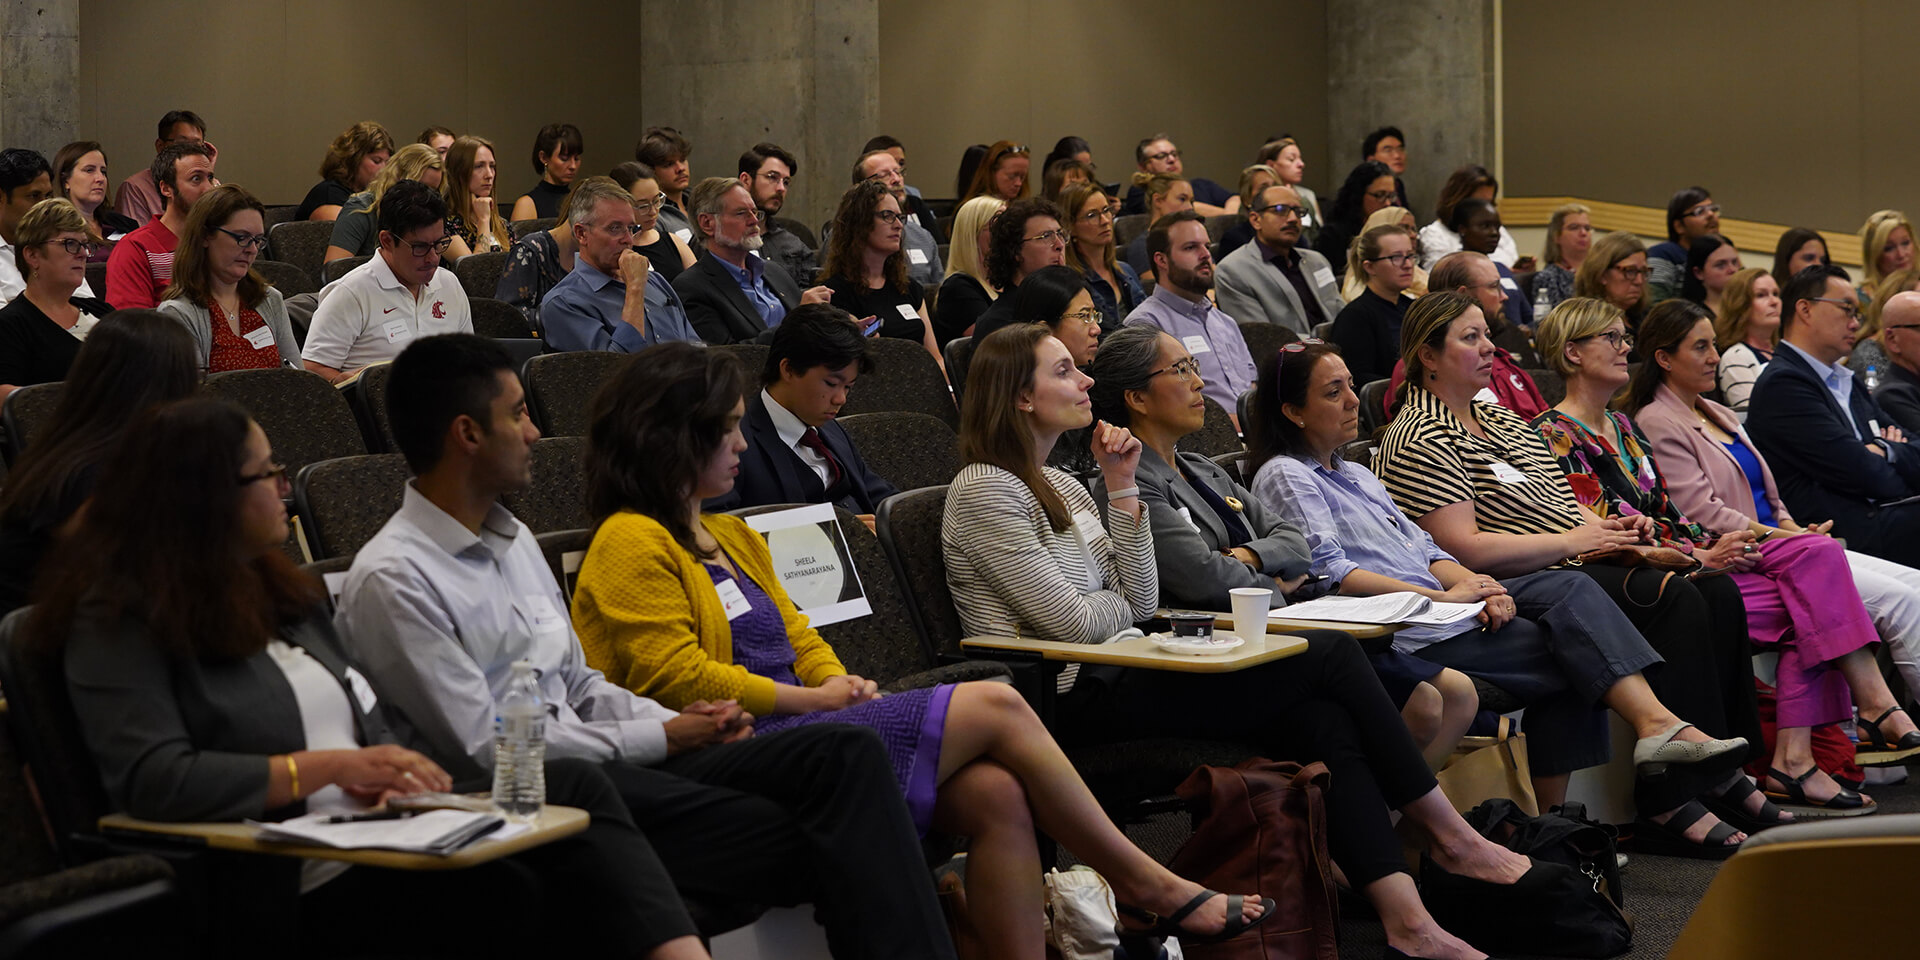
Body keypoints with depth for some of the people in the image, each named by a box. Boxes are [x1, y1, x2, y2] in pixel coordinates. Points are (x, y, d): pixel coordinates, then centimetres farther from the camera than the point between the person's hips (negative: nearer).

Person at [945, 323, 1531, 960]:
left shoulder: (1062, 486, 18)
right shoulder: (985, 490, -10)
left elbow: (1141, 602, 10)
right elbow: (1075, 623, -16)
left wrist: (1122, 489, 5)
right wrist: (1121, 602, 5)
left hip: (1114, 680, 9)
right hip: (1074, 703, -9)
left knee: (1324, 721, -14)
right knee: (1329, 655, -12)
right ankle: (1449, 835, 2)